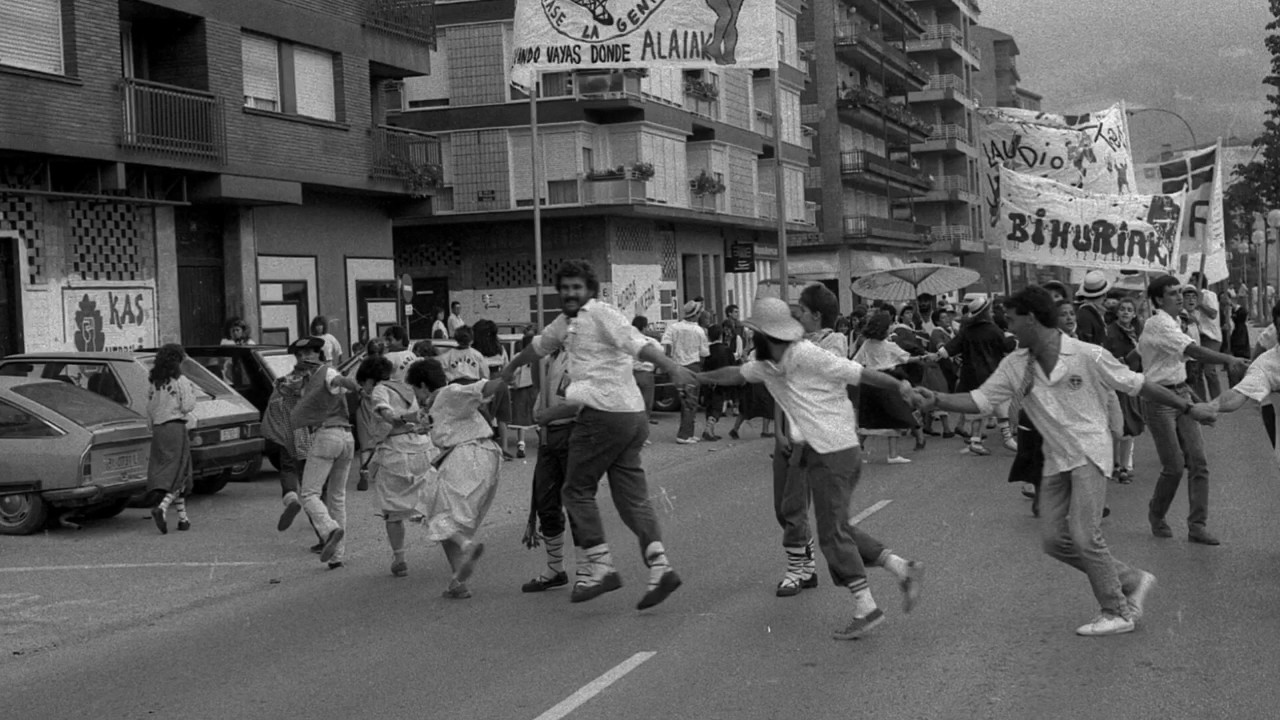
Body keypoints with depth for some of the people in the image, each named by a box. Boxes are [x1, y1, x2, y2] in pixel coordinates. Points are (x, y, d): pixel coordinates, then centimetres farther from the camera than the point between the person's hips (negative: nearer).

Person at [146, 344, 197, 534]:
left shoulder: (153, 382, 8)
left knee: (164, 473, 11)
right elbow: (187, 407, -11)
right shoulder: (180, 382, -9)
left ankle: (183, 517, 13)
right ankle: (162, 508, -25)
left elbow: (149, 408, 11)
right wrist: (191, 391, 5)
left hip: (158, 429, 6)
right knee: (178, 474, -2)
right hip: (175, 428, -6)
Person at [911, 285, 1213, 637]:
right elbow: (979, 400, 0)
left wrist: (1187, 408, 0)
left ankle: (1117, 613, 3)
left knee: (1085, 535, -14)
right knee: (1054, 539, 2)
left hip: (1089, 453, -6)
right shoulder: (1014, 365, -1)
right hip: (1056, 460, 6)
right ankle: (1132, 580, 18)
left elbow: (1138, 384, -6)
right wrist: (936, 401, -15)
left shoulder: (1087, 356, -15)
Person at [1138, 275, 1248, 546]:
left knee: (1197, 460, -2)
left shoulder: (1171, 324, 14)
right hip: (1160, 399, -9)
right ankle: (1156, 516, 19)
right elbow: (1192, 350, -28)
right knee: (1174, 466, -6)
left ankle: (1197, 526, 0)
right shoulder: (1158, 325, -15)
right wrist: (1228, 359, -38)